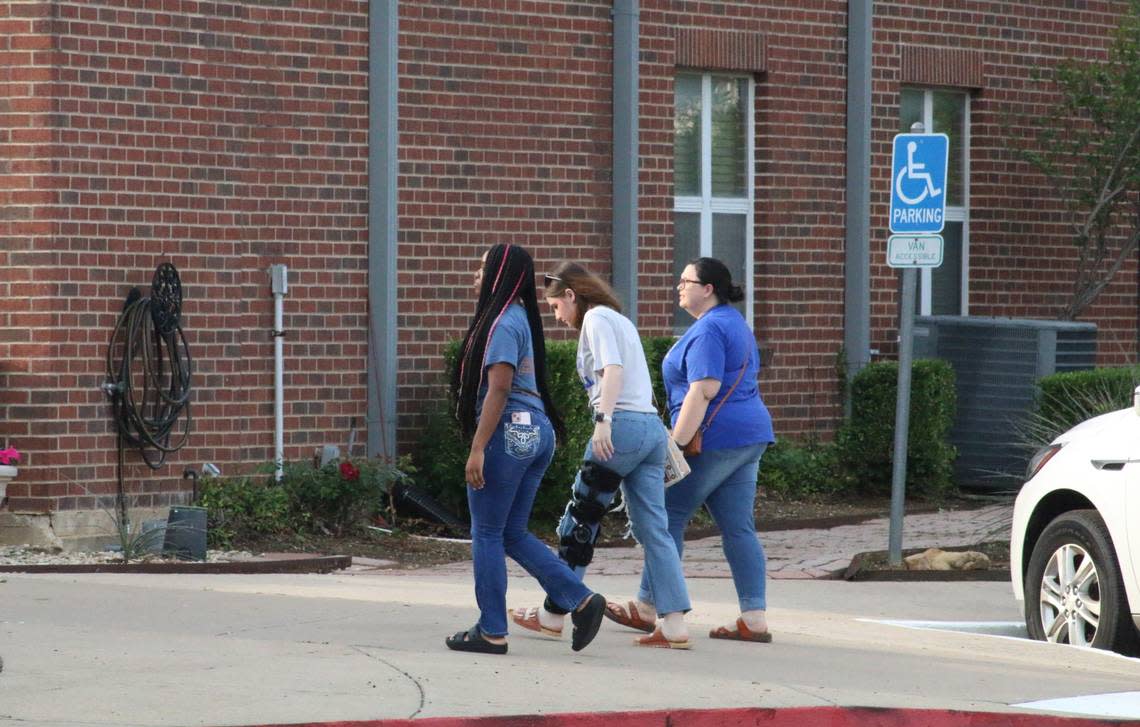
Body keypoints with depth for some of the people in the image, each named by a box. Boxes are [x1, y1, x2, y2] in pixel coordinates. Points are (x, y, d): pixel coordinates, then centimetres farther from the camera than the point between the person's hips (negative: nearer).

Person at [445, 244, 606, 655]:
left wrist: (478, 448, -20)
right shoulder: (521, 319, 17)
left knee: (487, 533, 0)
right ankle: (580, 600, 2)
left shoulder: (502, 322, -12)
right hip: (538, 433, 9)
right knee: (512, 533, 12)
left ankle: (491, 631, 4)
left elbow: (498, 388, -19)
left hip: (508, 433, -9)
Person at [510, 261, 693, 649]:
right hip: (652, 425, 9)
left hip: (623, 425, -9)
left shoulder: (596, 319, -2)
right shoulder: (620, 320, 25)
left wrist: (603, 420, -27)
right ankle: (675, 625, -5)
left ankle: (553, 615, 8)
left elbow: (613, 369, -17)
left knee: (580, 520, 1)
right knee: (654, 528, 3)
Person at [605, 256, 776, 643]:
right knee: (738, 527, 5)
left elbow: (703, 391, -21)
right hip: (750, 437, 10)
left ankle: (646, 608, 8)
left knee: (668, 517, 1)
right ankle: (754, 620, -1)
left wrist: (677, 442, -22)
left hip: (714, 438, -10)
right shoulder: (735, 323, 19)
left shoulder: (709, 329, -13)